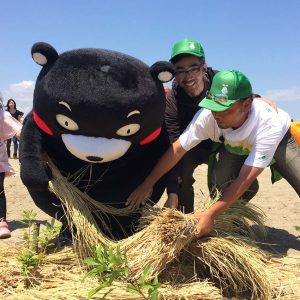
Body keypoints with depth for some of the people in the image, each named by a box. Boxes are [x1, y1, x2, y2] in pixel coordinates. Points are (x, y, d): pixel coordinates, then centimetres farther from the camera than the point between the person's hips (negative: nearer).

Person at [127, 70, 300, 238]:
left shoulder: (269, 124, -41)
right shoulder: (207, 115, -36)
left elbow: (244, 179, -39)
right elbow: (177, 150, -26)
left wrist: (210, 215, -41)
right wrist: (147, 184, -22)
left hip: (280, 139, -1)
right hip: (236, 146, 2)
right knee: (222, 180, -26)